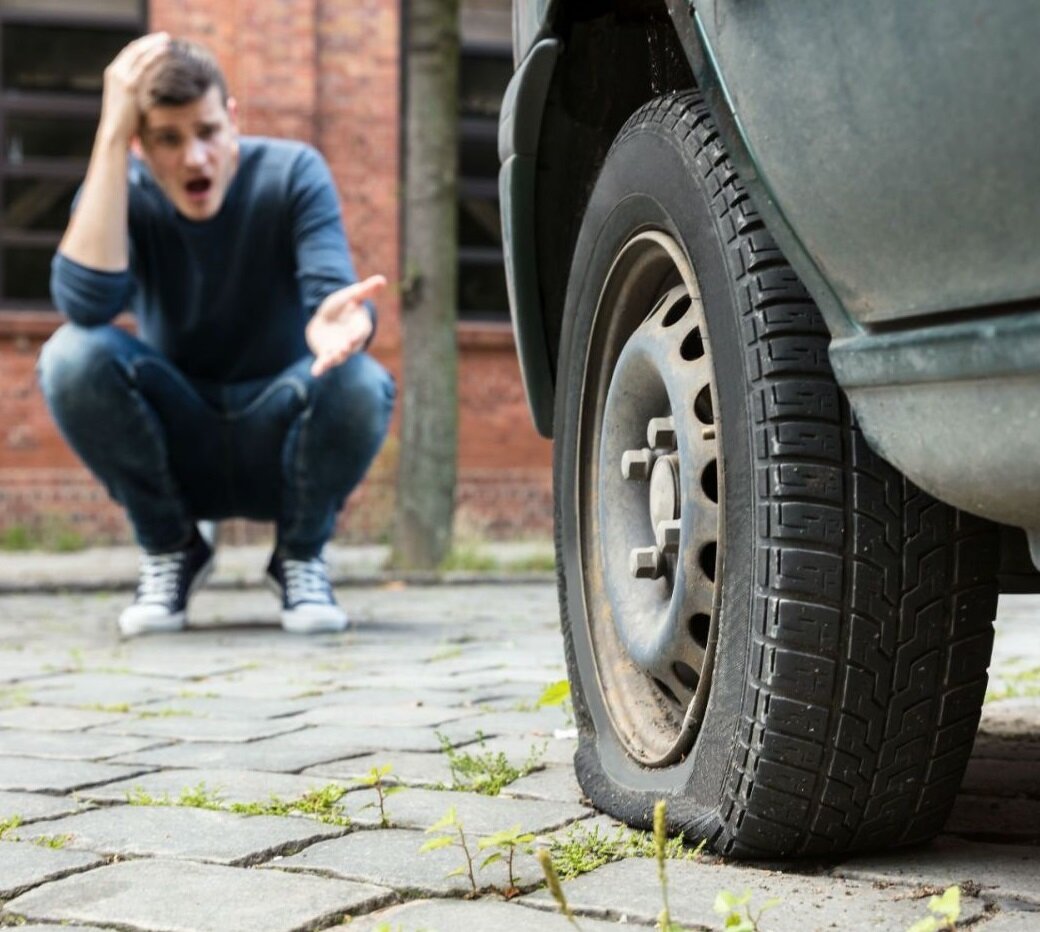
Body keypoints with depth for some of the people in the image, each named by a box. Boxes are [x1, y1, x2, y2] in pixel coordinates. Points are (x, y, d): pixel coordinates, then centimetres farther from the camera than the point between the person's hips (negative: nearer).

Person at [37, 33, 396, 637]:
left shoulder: (293, 174, -13)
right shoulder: (119, 192, -12)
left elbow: (330, 294, -27)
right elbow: (87, 303, -32)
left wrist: (335, 322, -52)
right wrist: (111, 134, -33)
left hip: (280, 445, -1)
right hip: (175, 452, 1)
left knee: (361, 384, -34)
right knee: (72, 355, -27)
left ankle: (302, 555, -2)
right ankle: (170, 550, -3)